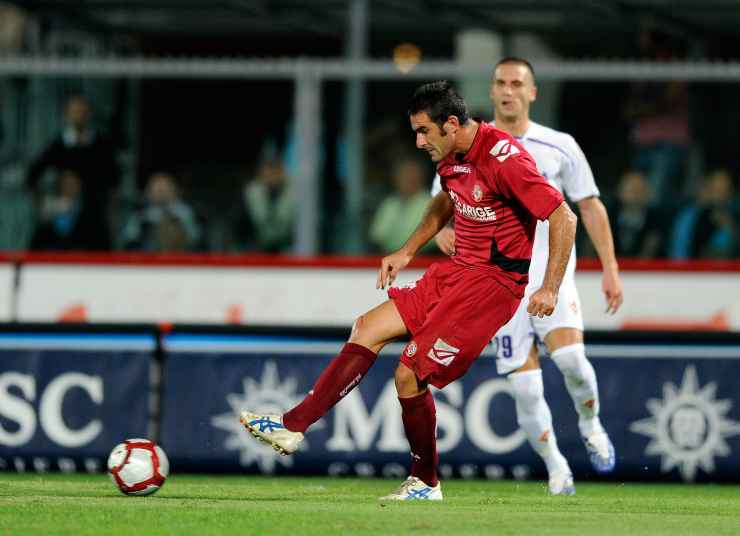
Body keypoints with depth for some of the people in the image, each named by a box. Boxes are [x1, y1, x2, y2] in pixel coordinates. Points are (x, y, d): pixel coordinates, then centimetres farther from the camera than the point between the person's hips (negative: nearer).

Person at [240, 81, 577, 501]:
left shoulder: (504, 159, -23)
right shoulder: (451, 158, 5)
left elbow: (564, 218, -21)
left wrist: (550, 290, -22)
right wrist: (408, 251, 22)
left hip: (491, 284, -9)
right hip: (456, 272, 9)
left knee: (410, 374, -11)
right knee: (369, 328, 3)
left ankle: (425, 483, 7)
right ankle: (293, 427, 4)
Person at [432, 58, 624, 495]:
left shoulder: (559, 147, 2)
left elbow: (591, 206, 8)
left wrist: (611, 270, 3)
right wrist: (443, 230, -13)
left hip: (553, 270, -1)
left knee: (569, 356, -25)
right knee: (525, 387, -6)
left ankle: (590, 422, 4)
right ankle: (555, 467, 13)